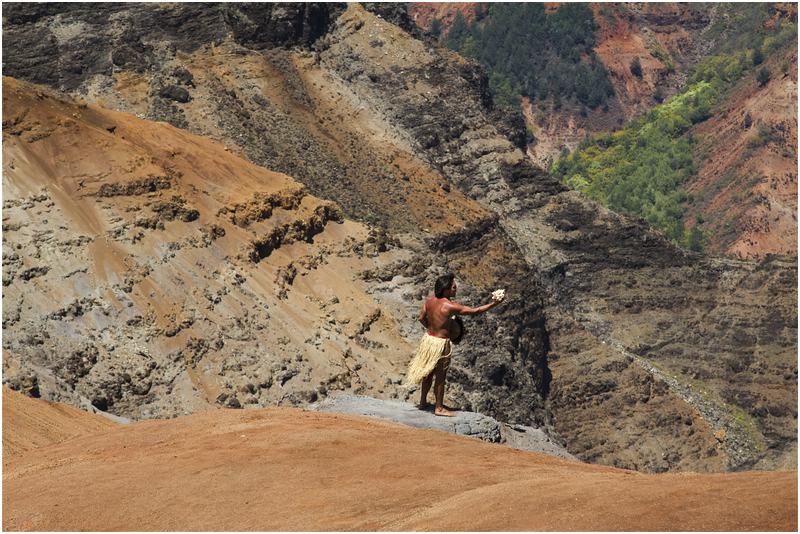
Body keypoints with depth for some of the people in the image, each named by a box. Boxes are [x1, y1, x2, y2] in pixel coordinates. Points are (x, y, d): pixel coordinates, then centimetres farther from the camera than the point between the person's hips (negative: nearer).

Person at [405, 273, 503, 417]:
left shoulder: (429, 300, -5)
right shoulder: (450, 306, -24)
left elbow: (421, 318, 6)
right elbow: (475, 311, -19)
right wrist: (493, 304, -12)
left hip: (428, 338, 7)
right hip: (440, 344, -7)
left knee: (429, 373, 23)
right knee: (440, 376, 9)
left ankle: (423, 402, 36)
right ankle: (439, 408, 22)